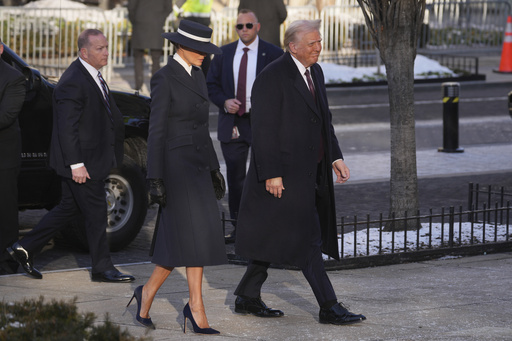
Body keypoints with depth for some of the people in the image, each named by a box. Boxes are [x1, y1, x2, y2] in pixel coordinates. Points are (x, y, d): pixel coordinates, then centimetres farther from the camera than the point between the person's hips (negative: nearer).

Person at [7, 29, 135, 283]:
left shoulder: (92, 76, 11)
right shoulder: (73, 82, -21)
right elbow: (66, 127, -23)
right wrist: (76, 165, -24)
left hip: (92, 157, 10)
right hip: (81, 160, -10)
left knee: (69, 208, 16)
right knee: (95, 212, -1)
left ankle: (24, 248, 22)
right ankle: (102, 268, 10)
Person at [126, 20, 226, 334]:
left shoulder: (197, 75, 14)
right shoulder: (164, 79, -11)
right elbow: (157, 131, -13)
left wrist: (214, 168, 18)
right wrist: (155, 179, -16)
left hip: (198, 166, 8)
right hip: (176, 164, -8)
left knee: (181, 239, 5)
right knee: (194, 234, -11)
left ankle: (148, 292, 17)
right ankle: (196, 307, -3)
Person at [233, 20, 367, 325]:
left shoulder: (315, 72, 13)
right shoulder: (272, 78, -15)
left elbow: (324, 120, 20)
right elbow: (264, 130, -17)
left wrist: (335, 157, 11)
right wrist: (271, 174, -20)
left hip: (309, 172, 9)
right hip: (284, 173, -9)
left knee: (274, 239, 14)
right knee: (306, 239, -7)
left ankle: (247, 298, 23)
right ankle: (329, 308, -5)